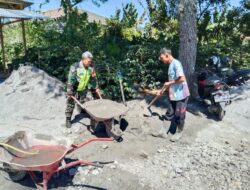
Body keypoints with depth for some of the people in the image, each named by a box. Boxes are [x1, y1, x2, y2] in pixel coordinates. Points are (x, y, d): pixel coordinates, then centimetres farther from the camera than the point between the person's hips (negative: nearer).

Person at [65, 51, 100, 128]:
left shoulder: (90, 68, -7)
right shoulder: (75, 67, -23)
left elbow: (93, 79, 7)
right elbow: (70, 80, -23)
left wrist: (96, 88, 8)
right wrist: (69, 92, -22)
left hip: (84, 89, 5)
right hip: (74, 89, -4)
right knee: (71, 104, 4)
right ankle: (68, 119, 21)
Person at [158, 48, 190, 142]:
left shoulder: (176, 63, -15)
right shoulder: (170, 65, 14)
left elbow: (182, 79, -26)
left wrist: (169, 83, -14)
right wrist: (162, 91, 15)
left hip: (181, 95, -9)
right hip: (174, 95, 9)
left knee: (179, 115, 7)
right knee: (169, 115, 13)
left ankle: (179, 132, 26)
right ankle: (173, 129, 35)